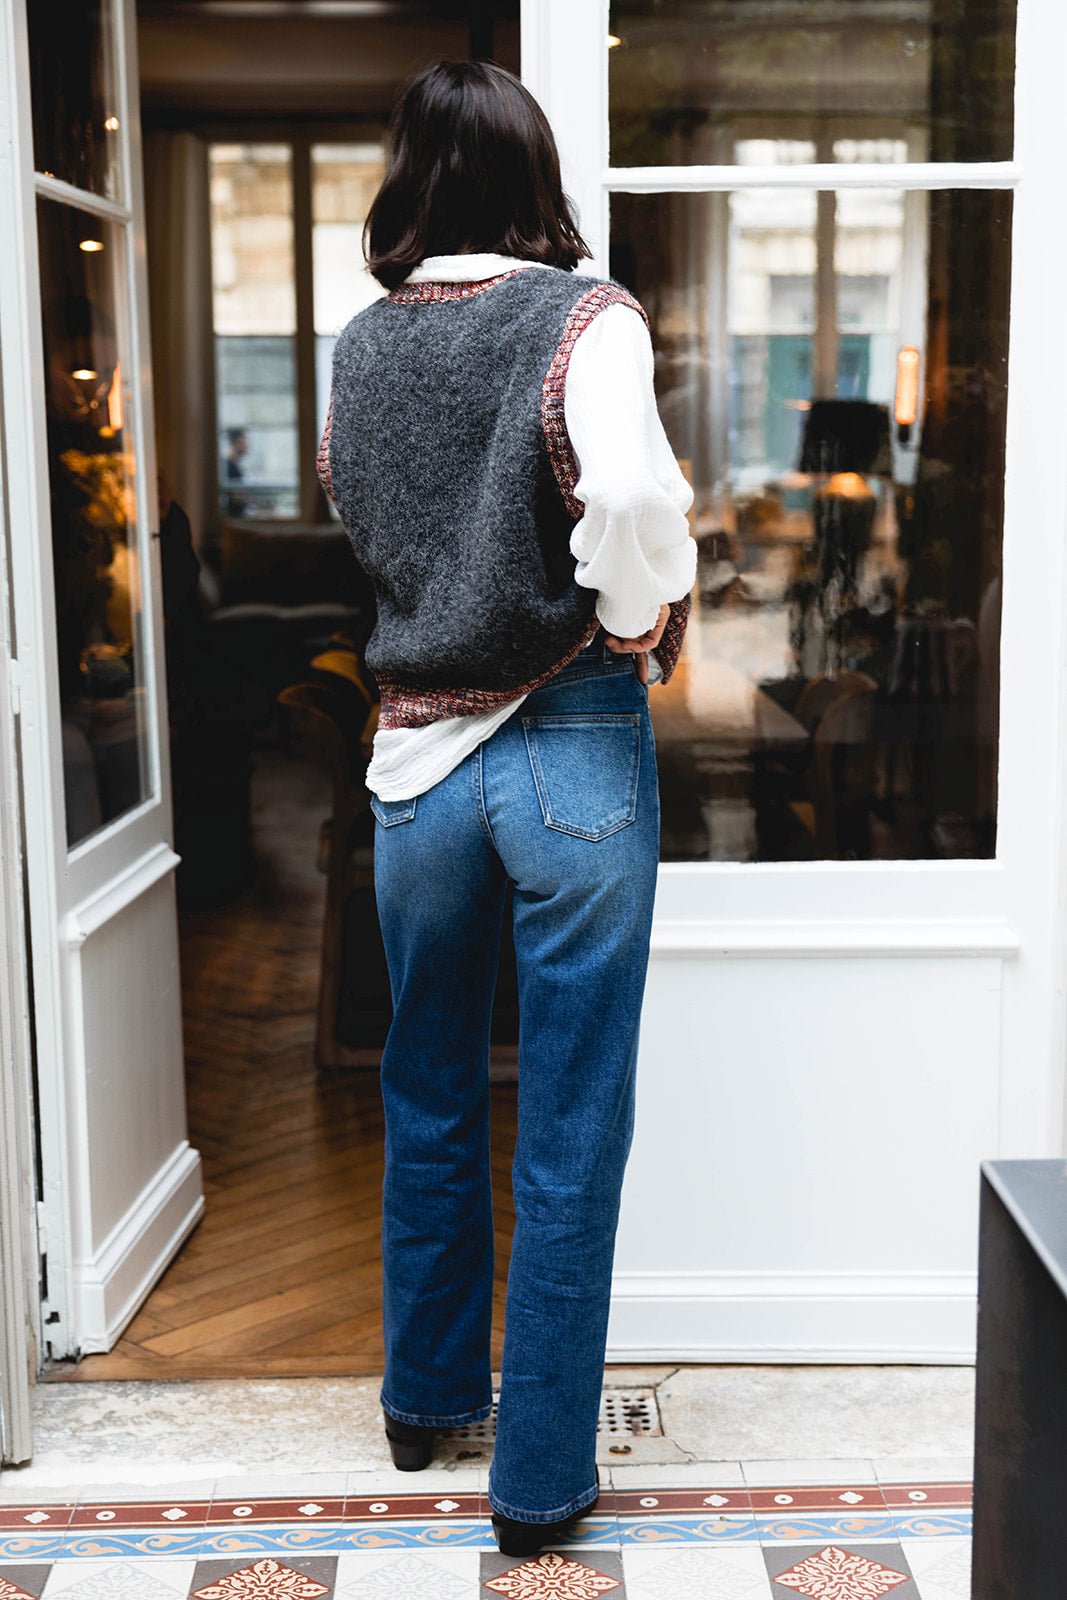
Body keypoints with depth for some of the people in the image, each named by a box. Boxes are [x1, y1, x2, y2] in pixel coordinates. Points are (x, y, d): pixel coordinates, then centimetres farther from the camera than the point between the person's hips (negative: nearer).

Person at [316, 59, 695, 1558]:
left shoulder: (361, 345, 4)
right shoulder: (583, 319, -10)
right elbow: (636, 495, -26)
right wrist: (642, 622, -10)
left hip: (416, 749, 5)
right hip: (570, 751, -4)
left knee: (429, 1099, 21)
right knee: (569, 1137, 6)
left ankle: (427, 1396, 38)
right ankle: (540, 1476, 17)